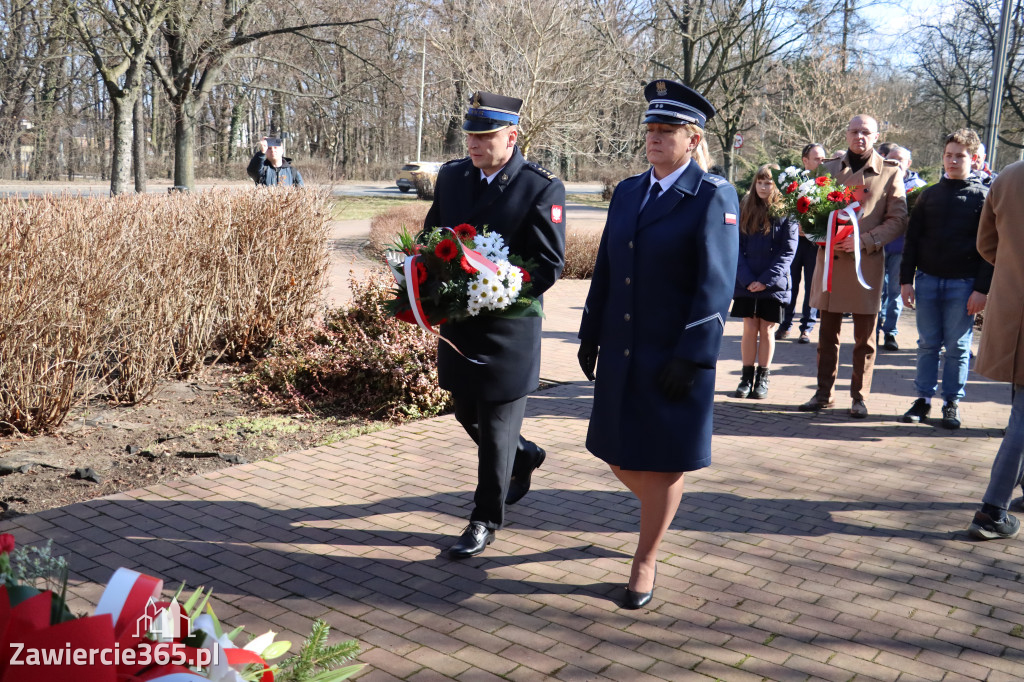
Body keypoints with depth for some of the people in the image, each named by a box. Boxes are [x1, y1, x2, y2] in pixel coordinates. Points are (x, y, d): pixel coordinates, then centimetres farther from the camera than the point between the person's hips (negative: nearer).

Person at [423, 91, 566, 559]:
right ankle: (524, 456, 47)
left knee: (495, 429, 4)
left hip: (508, 330, -6)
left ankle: (486, 520, 20)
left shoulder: (541, 188, -12)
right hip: (457, 325, 6)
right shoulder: (451, 176, 6)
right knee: (467, 413, 20)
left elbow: (548, 266, -14)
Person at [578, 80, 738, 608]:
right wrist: (590, 336, 12)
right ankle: (661, 512, 45)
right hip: (621, 355, 6)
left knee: (663, 463, 6)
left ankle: (645, 562, 23)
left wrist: (691, 357, -18)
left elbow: (716, 285, -14)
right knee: (618, 455, 15)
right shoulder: (627, 192, 10)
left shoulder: (713, 198, -9)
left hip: (675, 358, -6)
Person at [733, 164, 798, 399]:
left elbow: (788, 252, -6)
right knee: (749, 329, 3)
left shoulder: (786, 212, -2)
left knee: (766, 330, 5)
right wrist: (746, 279, -11)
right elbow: (736, 246, 1)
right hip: (746, 282, 2)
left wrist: (766, 280, -14)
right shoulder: (744, 209, 4)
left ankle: (763, 378, 15)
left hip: (773, 283, -1)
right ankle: (747, 377, 12)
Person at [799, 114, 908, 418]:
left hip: (867, 262, -2)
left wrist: (864, 241, -15)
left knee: (864, 338, 4)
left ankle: (859, 397, 14)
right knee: (827, 333, 8)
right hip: (830, 259, 2)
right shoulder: (828, 168, 11)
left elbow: (898, 220, -1)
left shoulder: (890, 173, 3)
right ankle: (823, 393, 18)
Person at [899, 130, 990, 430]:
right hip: (927, 280, 3)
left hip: (963, 284, -2)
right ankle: (923, 399, 15)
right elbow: (912, 239, 9)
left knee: (958, 346, 3)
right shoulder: (929, 195, 9)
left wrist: (982, 289, -9)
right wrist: (906, 279, 2)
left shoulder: (983, 196, 1)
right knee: (928, 343, 7)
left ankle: (952, 403, 13)